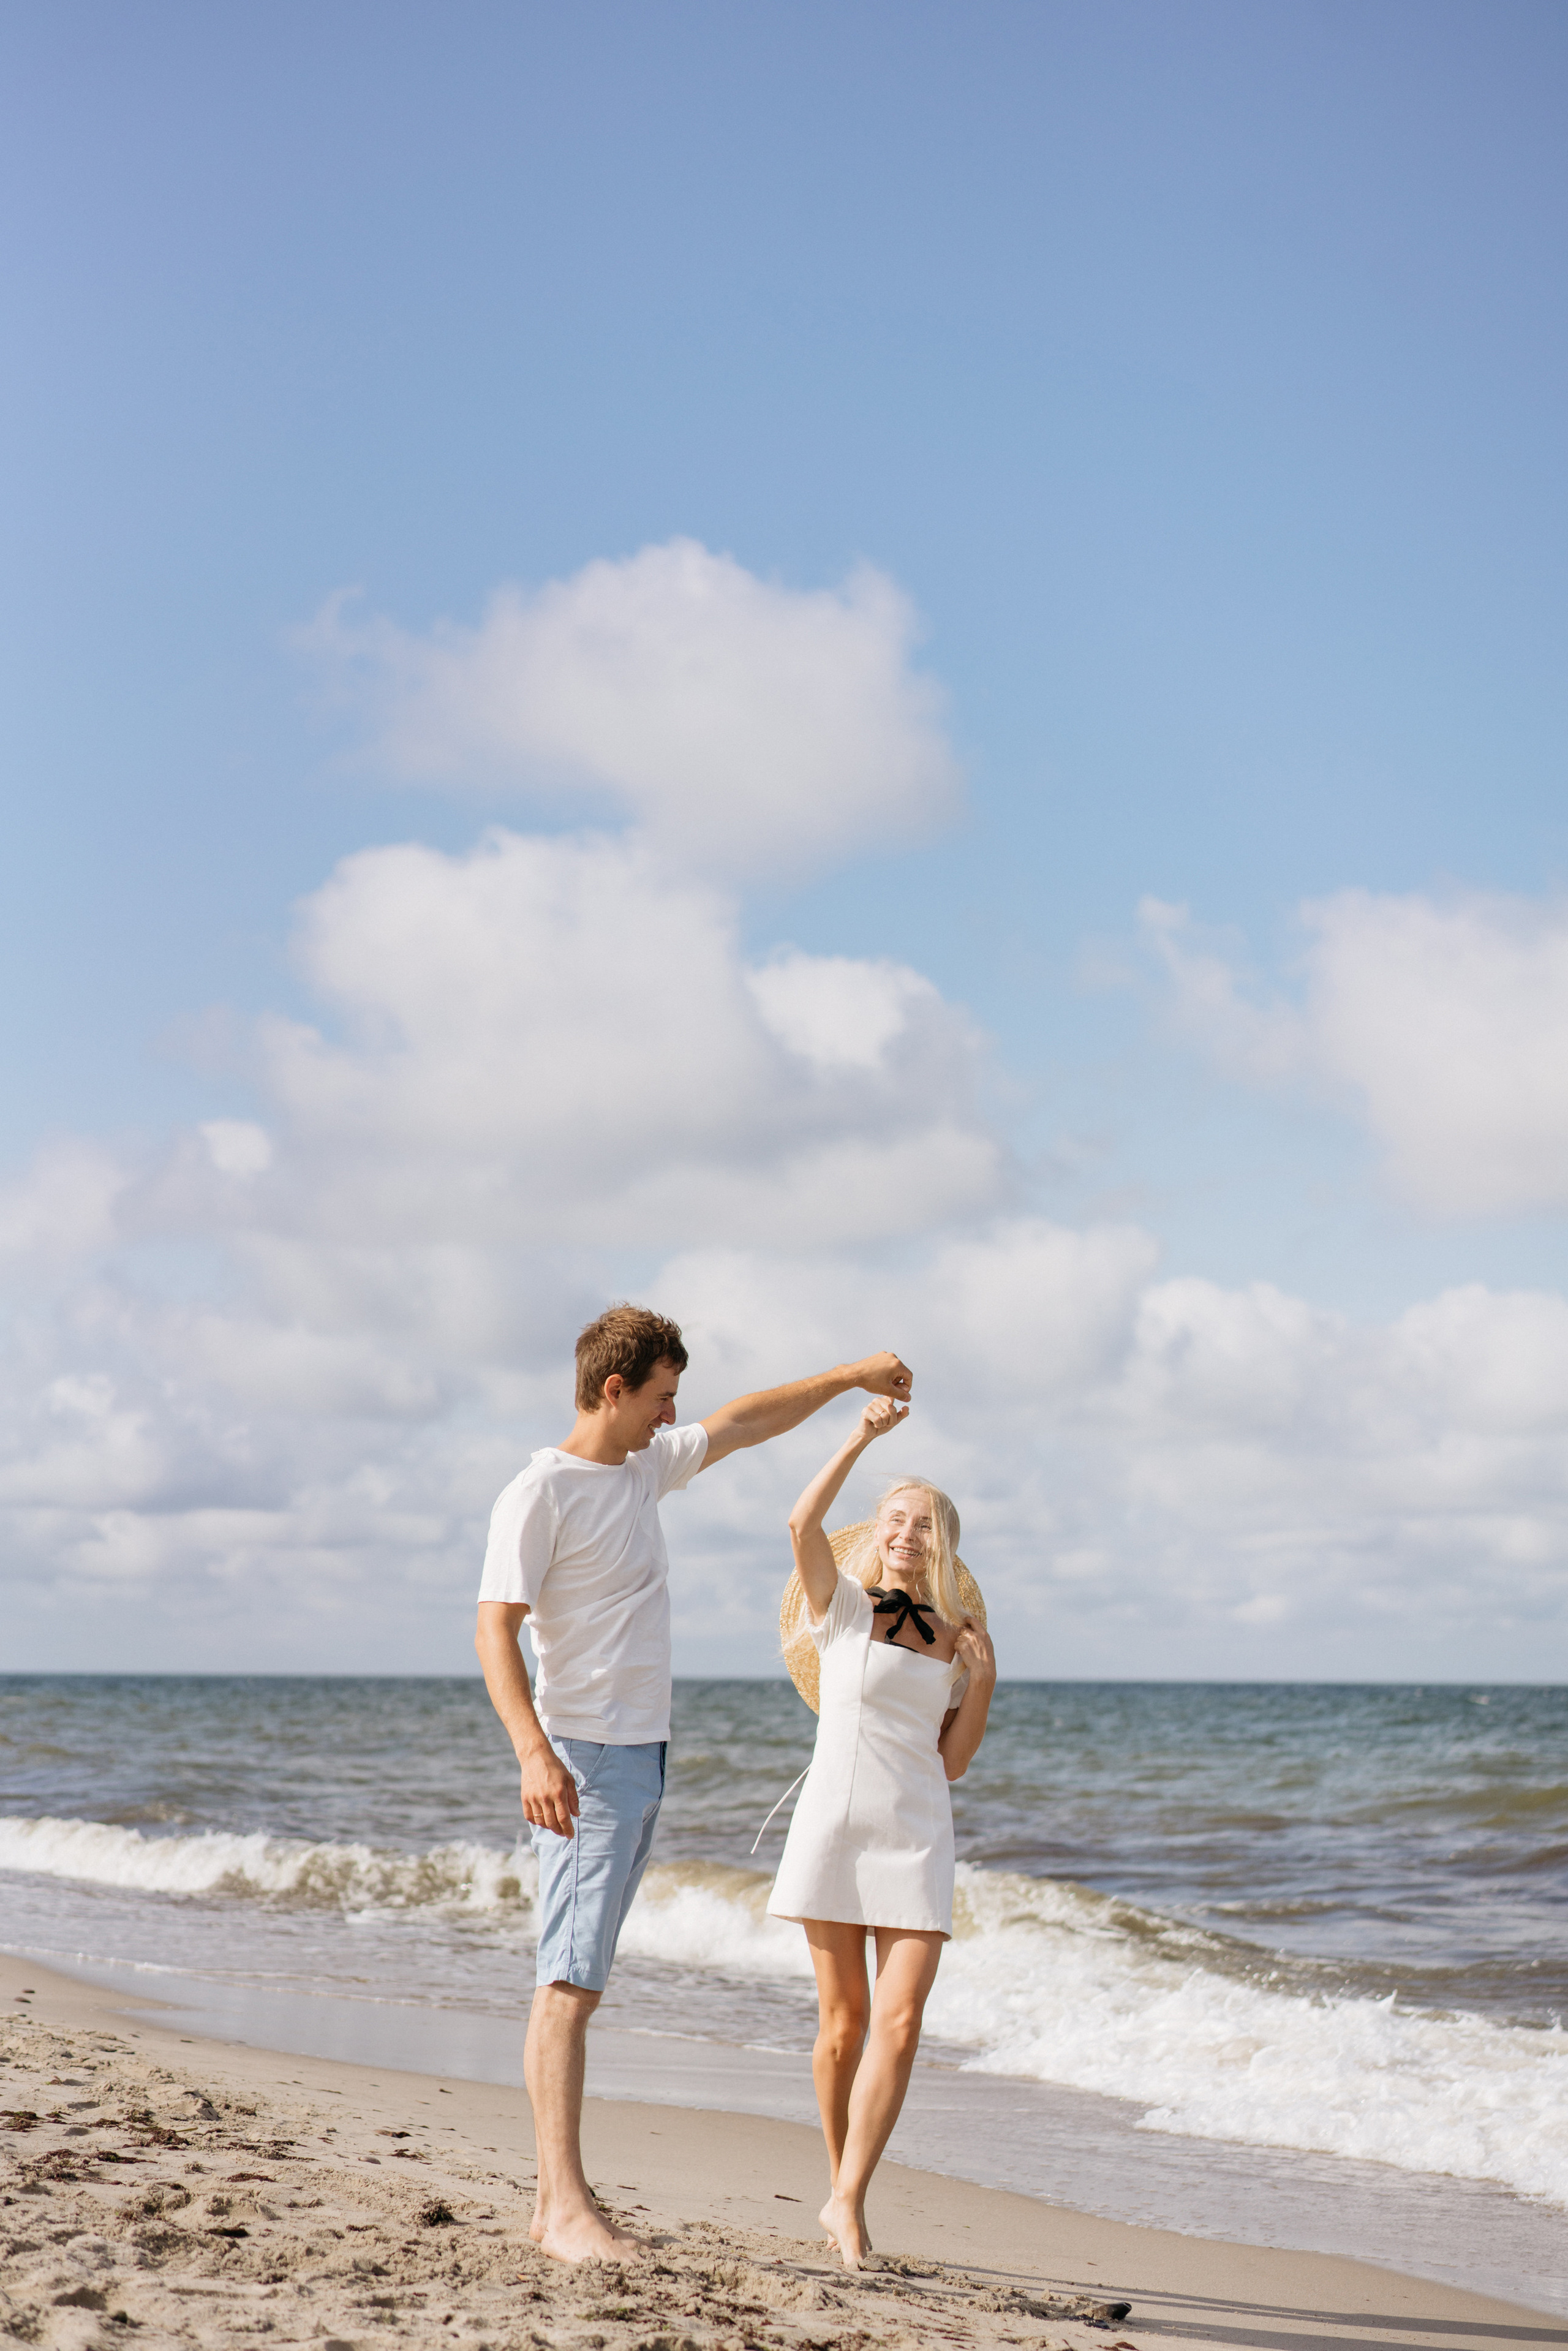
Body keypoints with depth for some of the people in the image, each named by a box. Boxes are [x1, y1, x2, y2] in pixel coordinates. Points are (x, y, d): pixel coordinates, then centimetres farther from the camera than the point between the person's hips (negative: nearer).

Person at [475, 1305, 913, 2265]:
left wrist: (852, 1377, 33)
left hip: (644, 1755, 9)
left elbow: (744, 1424, 29)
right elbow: (494, 1630, -18)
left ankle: (561, 2199, 10)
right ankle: (565, 2204, -15)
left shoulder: (646, 1467, 15)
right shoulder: (540, 1494, -11)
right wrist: (535, 1753, -29)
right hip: (583, 1762, -9)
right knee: (572, 1982, -13)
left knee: (582, 1979, 8)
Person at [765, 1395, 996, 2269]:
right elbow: (803, 1524, -16)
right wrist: (862, 1439, -19)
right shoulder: (840, 1606, 4)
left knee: (900, 2022, -11)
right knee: (844, 2018, 4)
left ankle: (849, 2202, -8)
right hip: (835, 1820, -2)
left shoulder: (956, 1639, 12)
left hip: (918, 1833, 2)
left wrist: (983, 1682, 0)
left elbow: (953, 1763, 11)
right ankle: (841, 2182, 21)